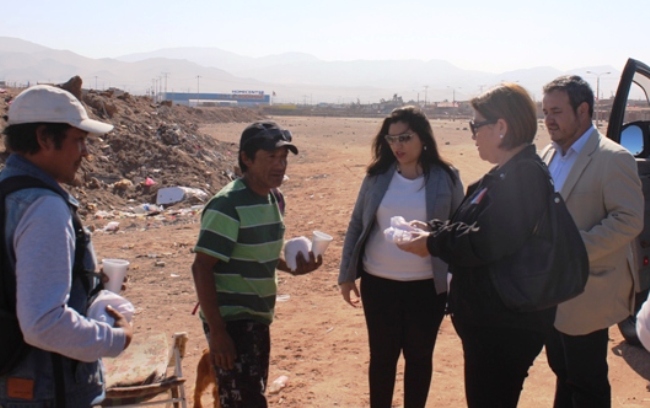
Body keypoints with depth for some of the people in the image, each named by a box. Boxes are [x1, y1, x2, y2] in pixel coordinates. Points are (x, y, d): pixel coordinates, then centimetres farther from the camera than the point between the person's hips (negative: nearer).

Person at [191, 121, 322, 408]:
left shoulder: (275, 198, 5)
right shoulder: (227, 205, -21)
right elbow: (202, 268, -21)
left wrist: (293, 267, 0)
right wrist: (217, 330, -23)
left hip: (258, 317, 9)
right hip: (230, 320, -8)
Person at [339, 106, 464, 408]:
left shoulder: (446, 178, -5)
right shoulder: (377, 176, -1)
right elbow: (356, 226, 6)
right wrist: (347, 275, 5)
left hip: (427, 286, -1)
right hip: (378, 282, 2)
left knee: (419, 355, 13)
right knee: (382, 355, 13)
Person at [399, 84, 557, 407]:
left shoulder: (524, 174, -21)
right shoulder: (504, 174, 13)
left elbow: (490, 242, -28)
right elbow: (470, 224, 17)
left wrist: (433, 244, -16)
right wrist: (432, 229, 1)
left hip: (507, 324, -10)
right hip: (486, 318, 10)